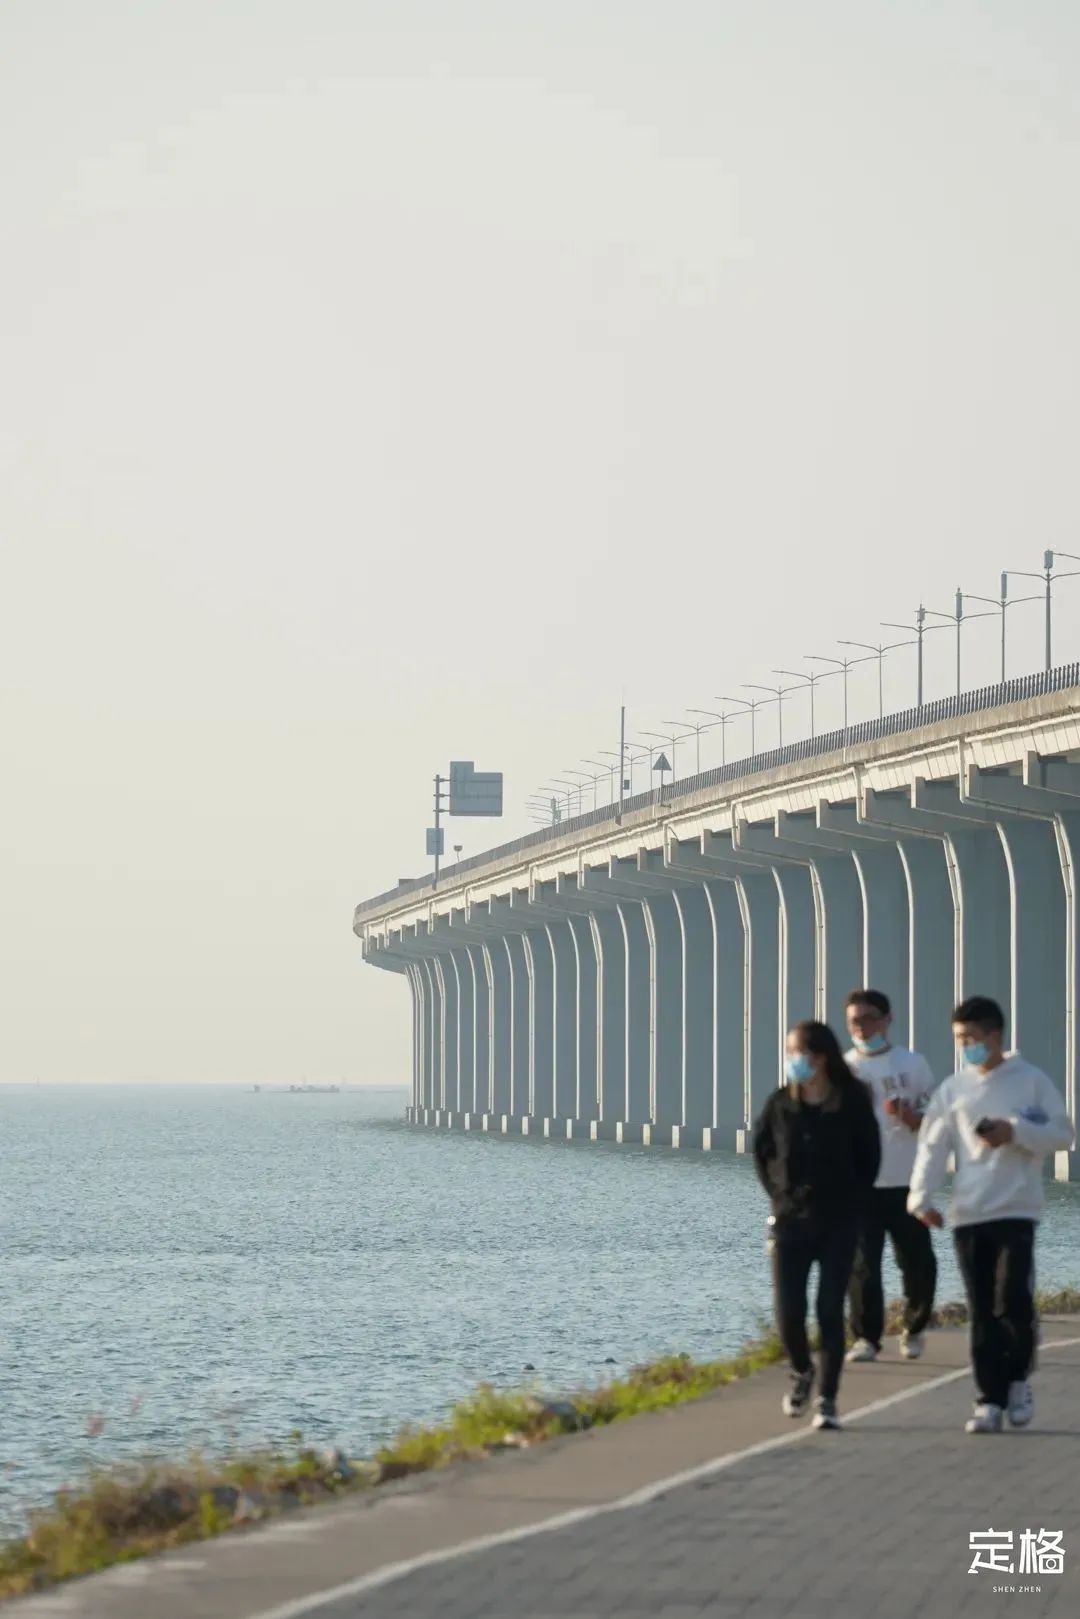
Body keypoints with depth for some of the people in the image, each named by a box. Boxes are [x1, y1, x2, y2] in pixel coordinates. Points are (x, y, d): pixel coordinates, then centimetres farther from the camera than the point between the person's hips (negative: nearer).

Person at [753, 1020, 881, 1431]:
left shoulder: (853, 1103, -7)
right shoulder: (781, 1103, 0)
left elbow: (869, 1158, 2)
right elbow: (761, 1149, 13)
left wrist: (850, 1200, -3)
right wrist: (777, 1193, 5)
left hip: (838, 1224, -2)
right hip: (790, 1220, 2)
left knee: (831, 1311, -3)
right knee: (788, 1312, -2)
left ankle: (827, 1399, 4)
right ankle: (801, 1373, 28)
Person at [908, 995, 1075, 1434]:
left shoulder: (1031, 1081, 1)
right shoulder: (952, 1089, 7)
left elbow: (1062, 1134, 1)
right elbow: (933, 1146, 2)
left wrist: (1015, 1132, -14)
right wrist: (921, 1197, -11)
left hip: (1017, 1212, -3)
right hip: (968, 1215, 3)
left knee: (1012, 1302, -12)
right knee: (982, 1314, 4)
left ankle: (1017, 1378, 13)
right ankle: (989, 1398, 9)